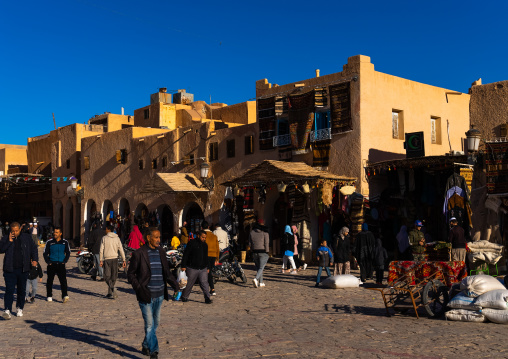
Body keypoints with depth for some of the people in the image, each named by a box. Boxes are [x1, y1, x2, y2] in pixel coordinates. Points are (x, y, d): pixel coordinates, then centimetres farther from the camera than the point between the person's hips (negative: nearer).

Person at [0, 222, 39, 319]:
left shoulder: (27, 238, 6)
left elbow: (34, 249, 12)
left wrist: (35, 259, -2)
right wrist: (9, 241, -16)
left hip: (23, 269, 2)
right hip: (10, 270, -2)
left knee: (22, 290, 11)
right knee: (9, 290, -10)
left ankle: (19, 308, 25)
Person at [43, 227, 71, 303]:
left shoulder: (65, 242, 7)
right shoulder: (49, 242, 4)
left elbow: (68, 253, 13)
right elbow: (45, 253, 9)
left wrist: (64, 261, 0)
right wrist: (48, 262, -3)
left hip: (61, 264, 0)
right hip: (51, 264, 0)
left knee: (63, 280, -12)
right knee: (50, 281, 7)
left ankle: (65, 296, -17)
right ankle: (49, 296, 19)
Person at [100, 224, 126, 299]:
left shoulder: (104, 238, -1)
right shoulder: (117, 238, 4)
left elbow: (101, 250, -3)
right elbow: (121, 250, 0)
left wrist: (101, 260, 3)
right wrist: (124, 260, 3)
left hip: (107, 259, -2)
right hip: (115, 259, 2)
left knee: (107, 276, 2)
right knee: (114, 277, 10)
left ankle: (112, 288, -23)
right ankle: (110, 293, 14)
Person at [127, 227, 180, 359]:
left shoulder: (161, 252, 7)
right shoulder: (139, 254, -9)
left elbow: (167, 272, 15)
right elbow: (130, 274, -4)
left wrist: (174, 284, 0)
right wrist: (139, 289, -16)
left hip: (159, 295, 6)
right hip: (146, 295, -6)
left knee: (155, 323, 16)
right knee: (149, 324, -7)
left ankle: (146, 346, 35)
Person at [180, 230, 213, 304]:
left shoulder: (205, 245, 14)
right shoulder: (192, 243, -6)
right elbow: (185, 255, -7)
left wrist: (207, 267, 22)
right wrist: (183, 266, -12)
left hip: (203, 269, 4)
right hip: (192, 268, -4)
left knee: (204, 283, -5)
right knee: (189, 284, 5)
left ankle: (207, 298, -5)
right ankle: (184, 297, 22)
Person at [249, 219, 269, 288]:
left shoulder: (251, 232, 7)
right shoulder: (265, 232, -6)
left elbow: (250, 243, 9)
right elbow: (266, 243, -9)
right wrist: (266, 252, -4)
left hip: (255, 252, 4)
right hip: (263, 252, -4)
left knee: (258, 267, 14)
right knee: (261, 267, -3)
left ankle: (261, 282, 17)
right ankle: (256, 279, -25)